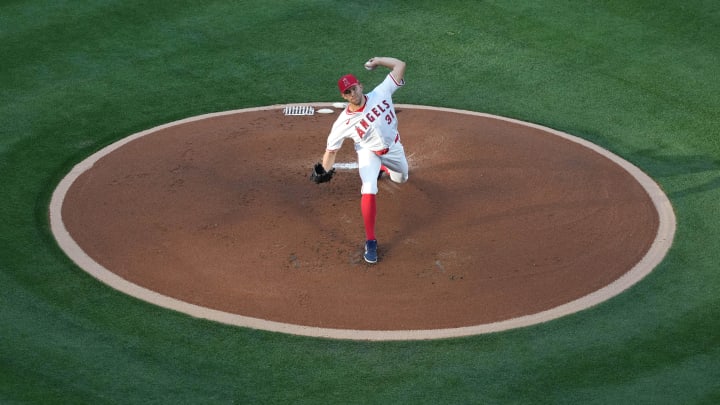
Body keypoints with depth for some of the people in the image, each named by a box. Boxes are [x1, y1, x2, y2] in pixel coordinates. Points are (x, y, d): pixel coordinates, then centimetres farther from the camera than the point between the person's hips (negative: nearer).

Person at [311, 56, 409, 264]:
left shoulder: (380, 94, -27)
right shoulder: (343, 123, -29)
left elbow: (399, 65, -22)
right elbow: (331, 150, -19)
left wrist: (376, 61, -26)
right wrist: (325, 171, -31)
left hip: (392, 148, 3)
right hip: (369, 152, -3)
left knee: (401, 179, 27)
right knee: (369, 192, -24)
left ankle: (383, 168, 65)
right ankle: (370, 241, -12)